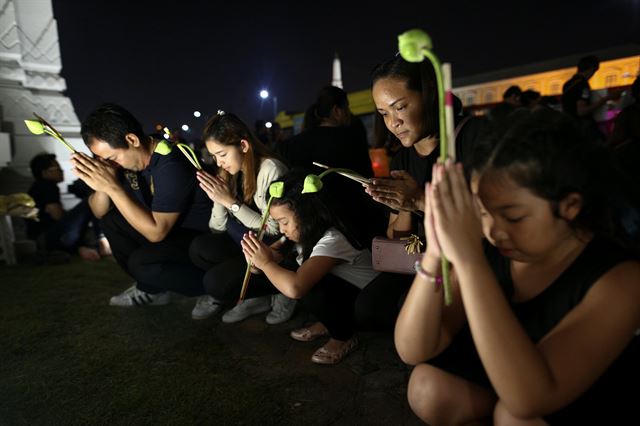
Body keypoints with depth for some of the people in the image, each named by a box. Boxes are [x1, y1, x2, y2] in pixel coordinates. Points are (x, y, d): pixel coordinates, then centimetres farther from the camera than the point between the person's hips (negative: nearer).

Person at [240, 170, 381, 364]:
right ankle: (325, 323, 8)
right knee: (282, 274, -9)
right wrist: (257, 258, -22)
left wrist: (266, 263, -29)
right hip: (329, 287, 8)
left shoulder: (332, 239, -33)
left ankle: (344, 338, -7)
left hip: (364, 300, -8)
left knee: (309, 287, -34)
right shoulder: (304, 232, -7)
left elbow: (295, 288, -46)